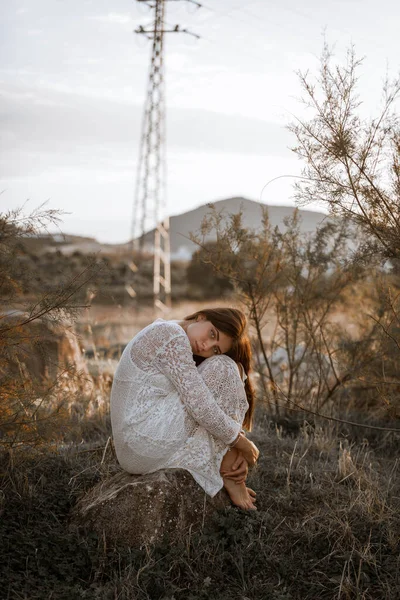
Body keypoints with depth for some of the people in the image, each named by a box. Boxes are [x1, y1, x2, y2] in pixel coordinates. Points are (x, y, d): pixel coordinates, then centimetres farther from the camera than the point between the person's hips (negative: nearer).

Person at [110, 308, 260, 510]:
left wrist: (236, 451, 0)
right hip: (148, 442, -10)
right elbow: (200, 407, -21)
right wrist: (242, 444, -8)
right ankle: (227, 471, -6)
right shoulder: (172, 336, -16)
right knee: (223, 369, -11)